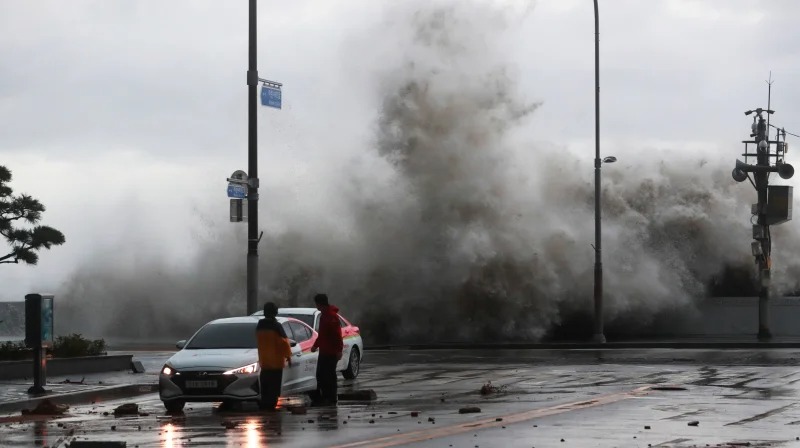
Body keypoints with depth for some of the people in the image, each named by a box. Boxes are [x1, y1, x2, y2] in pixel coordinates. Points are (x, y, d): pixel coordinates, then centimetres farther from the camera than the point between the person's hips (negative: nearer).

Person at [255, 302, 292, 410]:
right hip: (276, 361, -6)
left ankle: (264, 403, 11)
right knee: (274, 385, -3)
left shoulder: (259, 326, 7)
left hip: (264, 361, 6)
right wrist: (288, 356, -4)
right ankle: (271, 404, -7)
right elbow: (284, 342, -13)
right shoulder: (276, 326, -13)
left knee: (265, 384, 11)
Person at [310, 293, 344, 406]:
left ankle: (332, 398, -1)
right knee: (320, 375, 12)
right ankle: (322, 397, 19)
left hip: (331, 352, -10)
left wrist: (339, 350, -26)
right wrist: (316, 345, 29)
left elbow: (337, 334, -23)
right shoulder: (324, 315, 15)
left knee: (329, 375, -6)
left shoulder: (332, 316, -17)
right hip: (323, 351, 10)